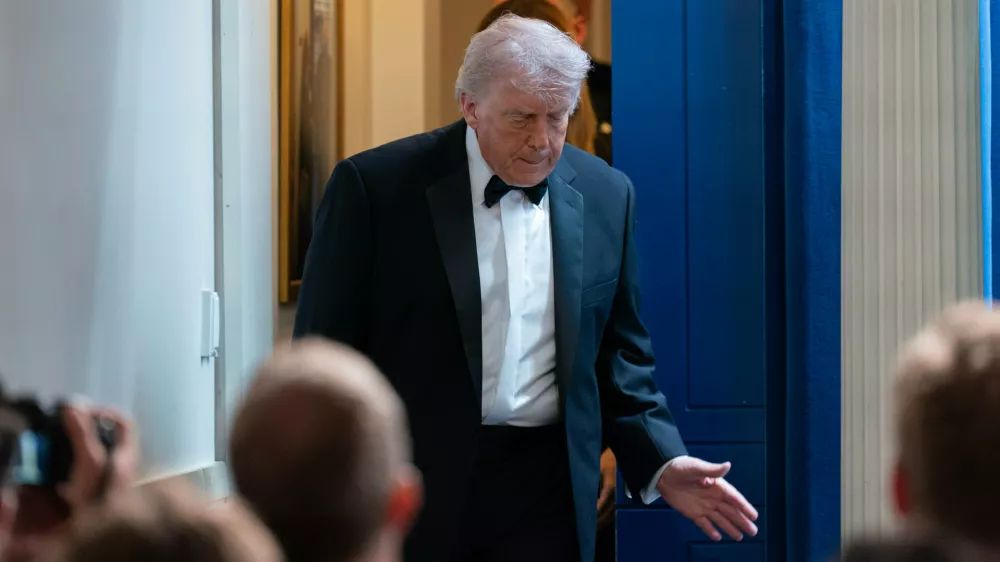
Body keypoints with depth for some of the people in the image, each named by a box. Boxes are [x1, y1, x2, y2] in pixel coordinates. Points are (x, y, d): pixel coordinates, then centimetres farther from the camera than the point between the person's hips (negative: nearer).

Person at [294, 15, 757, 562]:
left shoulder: (605, 196, 5)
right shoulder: (375, 186, -6)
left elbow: (616, 357, 12)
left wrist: (663, 463, -1)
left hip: (547, 496, 3)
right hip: (408, 491, -3)